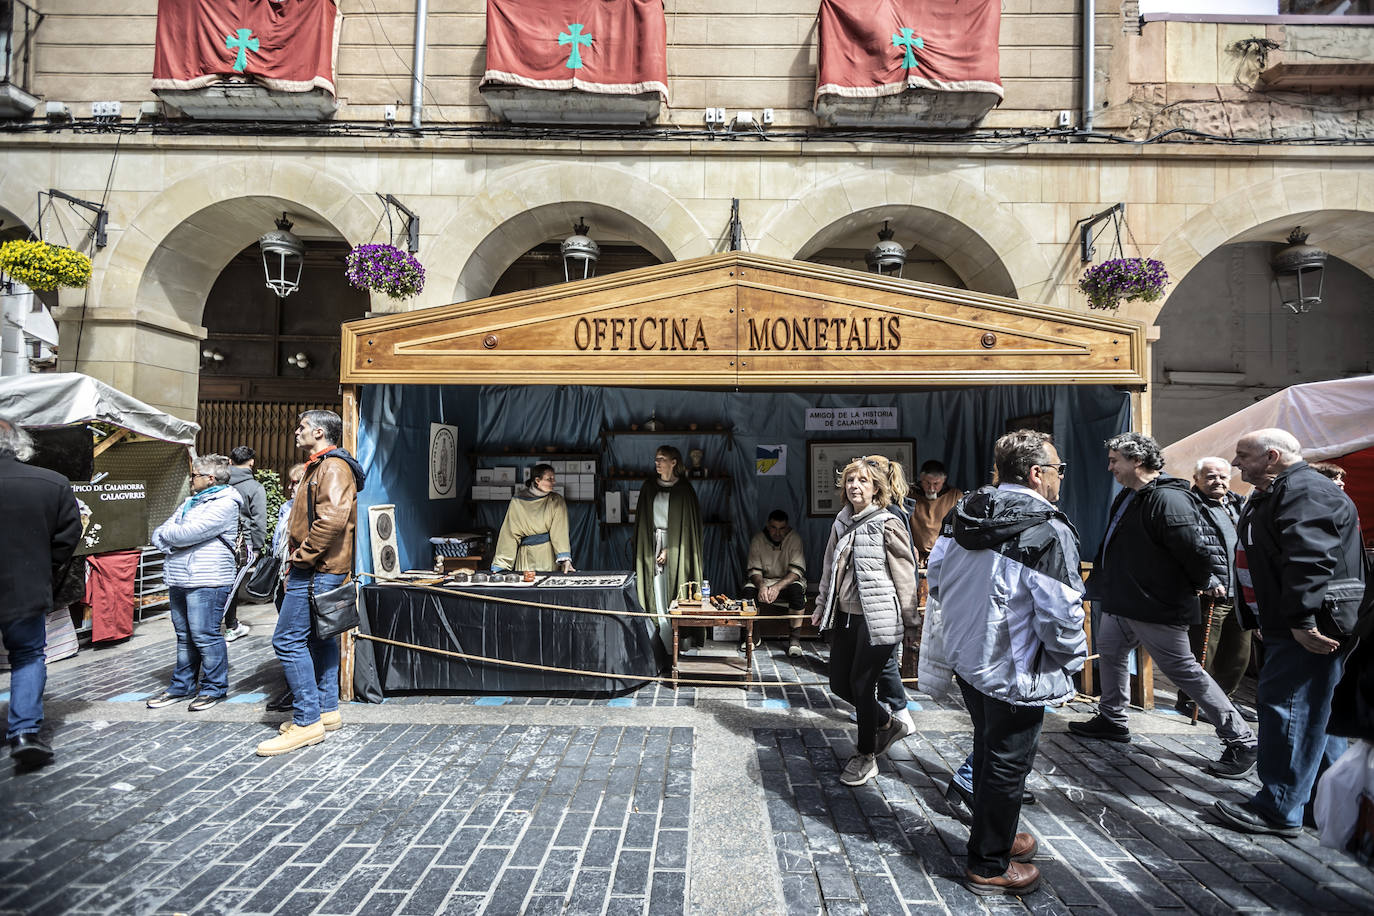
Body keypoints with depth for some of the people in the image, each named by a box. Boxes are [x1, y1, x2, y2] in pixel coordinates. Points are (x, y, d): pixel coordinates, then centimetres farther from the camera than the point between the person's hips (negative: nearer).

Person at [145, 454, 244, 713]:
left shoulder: (225, 503, -10)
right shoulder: (191, 502, 20)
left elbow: (189, 533, -18)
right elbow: (158, 535, 15)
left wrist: (167, 534, 1)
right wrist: (171, 544, -6)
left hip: (206, 582, -9)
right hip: (179, 580, 9)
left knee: (205, 636, -4)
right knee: (184, 636, 15)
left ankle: (215, 687, 8)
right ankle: (182, 685, 26)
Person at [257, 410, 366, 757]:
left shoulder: (333, 467, -14)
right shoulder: (318, 467, 22)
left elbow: (332, 519, -28)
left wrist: (303, 556, -19)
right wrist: (296, 565, 20)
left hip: (317, 570, -11)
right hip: (320, 569, 11)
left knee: (288, 639, -10)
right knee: (319, 638, 14)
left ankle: (307, 722, -5)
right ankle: (327, 710, 23)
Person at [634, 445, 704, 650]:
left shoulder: (683, 489, -3)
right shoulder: (649, 487, 9)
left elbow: (686, 524, -6)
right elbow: (643, 523, 11)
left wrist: (669, 549, -11)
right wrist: (651, 548, 1)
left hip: (676, 547, -3)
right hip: (654, 546, 3)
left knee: (676, 594, -5)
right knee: (659, 594, 0)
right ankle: (666, 646, 5)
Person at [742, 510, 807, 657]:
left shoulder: (794, 539, -13)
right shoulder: (758, 540, -7)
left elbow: (797, 570, -20)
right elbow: (754, 570, -8)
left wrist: (778, 587, -36)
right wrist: (761, 586, -31)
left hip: (788, 580, -2)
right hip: (764, 580, 2)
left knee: (797, 590, -36)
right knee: (748, 590, -30)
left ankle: (794, 639, -23)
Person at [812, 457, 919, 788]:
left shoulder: (888, 524, -10)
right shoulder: (842, 522, 9)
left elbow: (905, 574, -8)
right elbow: (830, 568, 17)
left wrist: (912, 620, -7)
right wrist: (821, 606, 19)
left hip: (877, 618, -7)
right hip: (845, 615, 7)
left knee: (861, 684, -1)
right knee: (839, 684, 12)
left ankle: (866, 756, 21)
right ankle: (888, 724, 37)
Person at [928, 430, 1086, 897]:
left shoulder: (963, 516, 2)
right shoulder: (1048, 532, -21)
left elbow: (935, 576, 10)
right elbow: (1061, 615, -21)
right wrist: (1071, 666, -4)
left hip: (966, 659, 8)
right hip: (1017, 673, -7)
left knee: (987, 749, 24)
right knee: (1007, 763, 8)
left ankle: (992, 836, 43)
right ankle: (989, 866, 24)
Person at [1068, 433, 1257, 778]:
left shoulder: (1168, 499, -24)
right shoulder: (1128, 497, 8)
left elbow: (1195, 549, -25)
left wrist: (1208, 582, -8)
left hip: (1156, 607, -10)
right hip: (1122, 602, 10)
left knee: (1184, 671, -2)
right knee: (1110, 651, 20)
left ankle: (1241, 742, 12)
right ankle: (1112, 720, 37)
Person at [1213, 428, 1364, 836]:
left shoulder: (1304, 491, -17)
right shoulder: (1272, 494, 18)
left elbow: (1310, 559, -29)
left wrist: (1302, 619, -30)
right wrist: (1268, 621, 27)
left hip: (1307, 632, -11)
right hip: (1290, 625, 11)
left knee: (1285, 707, -6)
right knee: (1315, 710, 18)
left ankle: (1279, 810, 2)